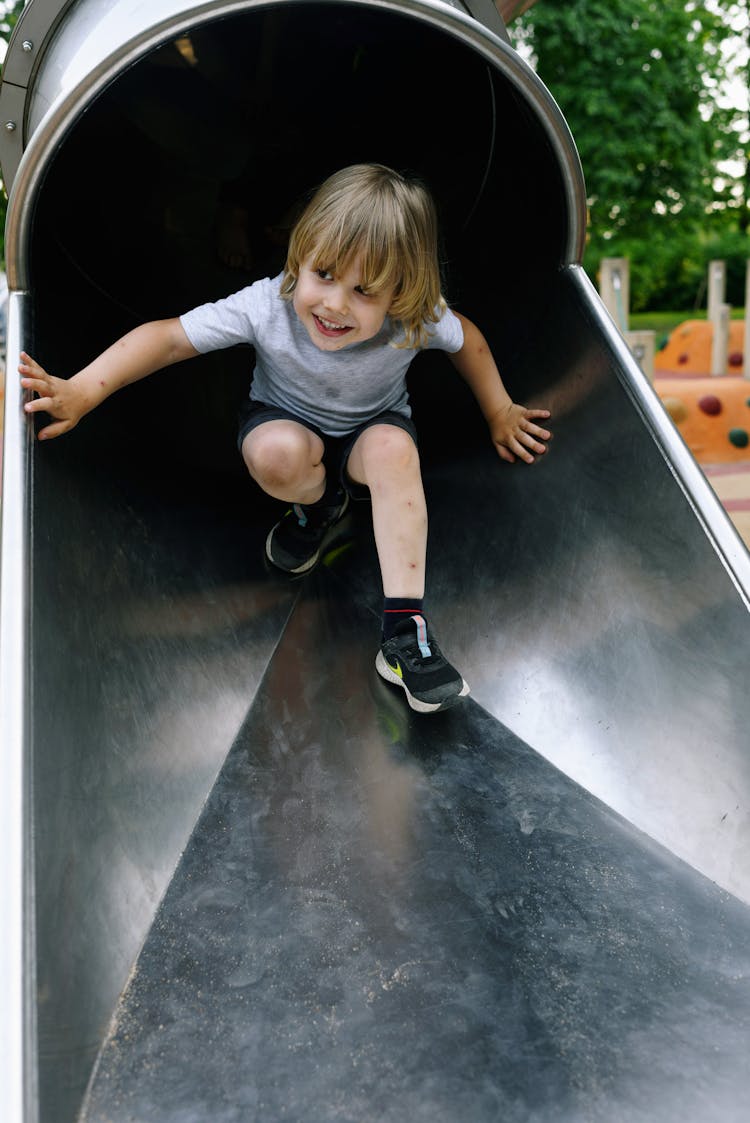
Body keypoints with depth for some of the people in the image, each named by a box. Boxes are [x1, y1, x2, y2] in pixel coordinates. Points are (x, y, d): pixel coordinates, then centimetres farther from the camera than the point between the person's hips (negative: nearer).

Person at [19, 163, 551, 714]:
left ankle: (405, 628, -37)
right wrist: (80, 392, -39)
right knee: (277, 455, -37)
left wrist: (500, 412, 5)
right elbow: (168, 337, -29)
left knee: (392, 447, -37)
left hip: (375, 427, 0)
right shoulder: (267, 307, -31)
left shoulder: (416, 321, -27)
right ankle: (320, 506, 1)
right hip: (289, 420, 0)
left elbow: (467, 337, -4)